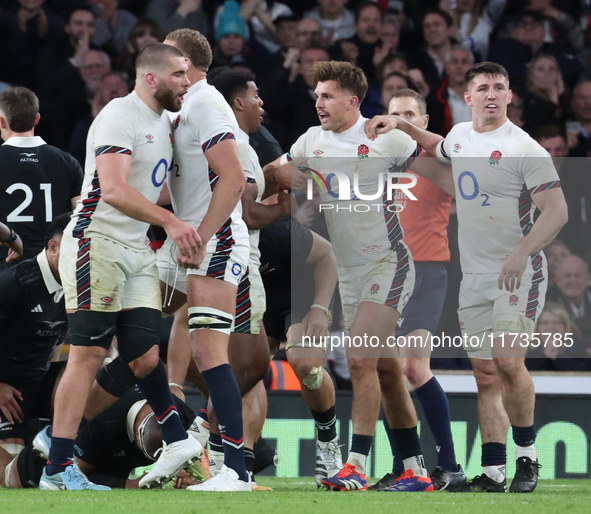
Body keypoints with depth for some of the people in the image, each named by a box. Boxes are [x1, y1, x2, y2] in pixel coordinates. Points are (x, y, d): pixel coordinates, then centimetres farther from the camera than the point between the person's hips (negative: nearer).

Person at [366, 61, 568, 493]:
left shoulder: (525, 149, -12)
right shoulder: (460, 135, 11)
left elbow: (557, 211, -17)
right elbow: (438, 148, 37)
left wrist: (521, 254, -28)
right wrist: (401, 125, 27)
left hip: (519, 274, -7)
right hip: (475, 275, 7)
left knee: (507, 362, -23)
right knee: (486, 376, 3)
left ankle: (527, 456, -6)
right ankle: (493, 473, 5)